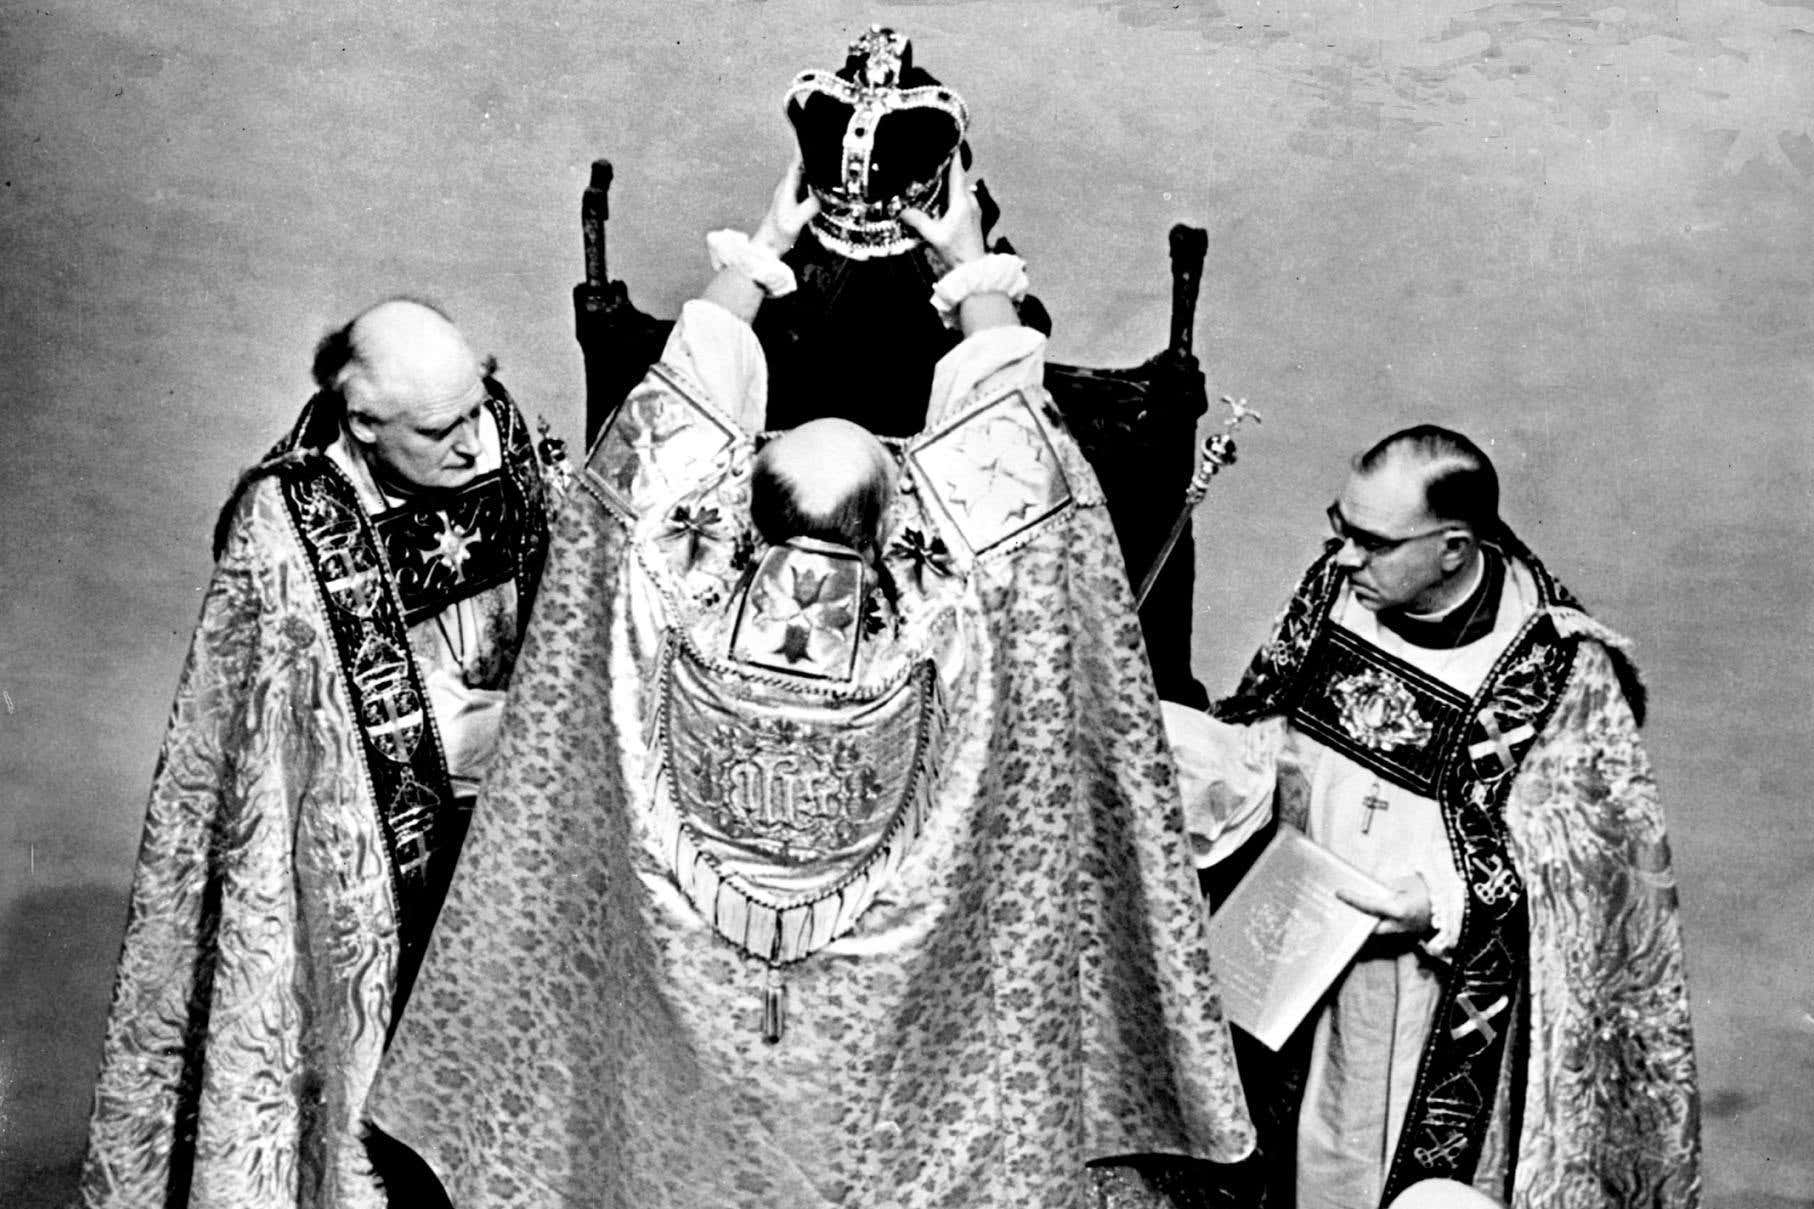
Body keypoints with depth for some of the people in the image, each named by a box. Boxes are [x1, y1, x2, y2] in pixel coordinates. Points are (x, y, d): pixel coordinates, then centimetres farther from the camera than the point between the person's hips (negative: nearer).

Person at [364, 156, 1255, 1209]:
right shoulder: (939, 626, -30)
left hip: (693, 996, 1)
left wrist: (756, 254, -1)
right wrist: (974, 267, -4)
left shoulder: (686, 602, -28)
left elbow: (683, 415, -13)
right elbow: (1000, 445, -16)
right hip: (889, 1004, -1)